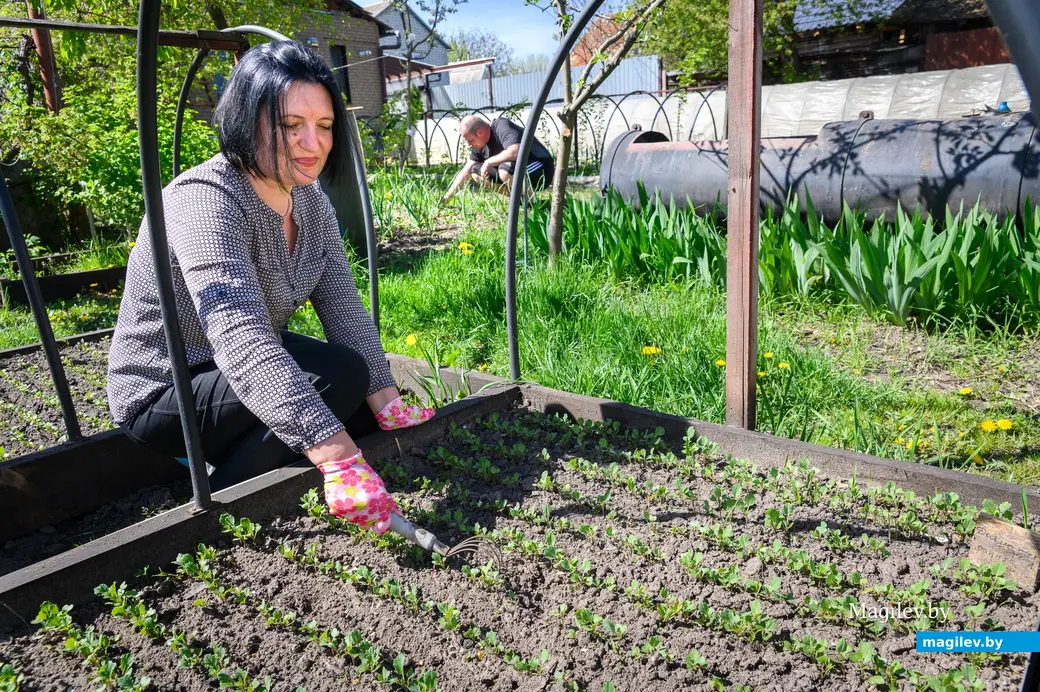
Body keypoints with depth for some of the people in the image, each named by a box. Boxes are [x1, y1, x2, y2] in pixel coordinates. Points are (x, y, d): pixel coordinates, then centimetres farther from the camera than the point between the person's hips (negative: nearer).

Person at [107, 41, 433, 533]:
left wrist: (389, 407, -21)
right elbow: (242, 341, -42)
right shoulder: (206, 201, -29)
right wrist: (339, 459, -50)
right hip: (165, 394, -8)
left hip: (259, 370, 8)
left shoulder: (310, 201, -3)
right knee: (341, 374, -26)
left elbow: (345, 309, -9)